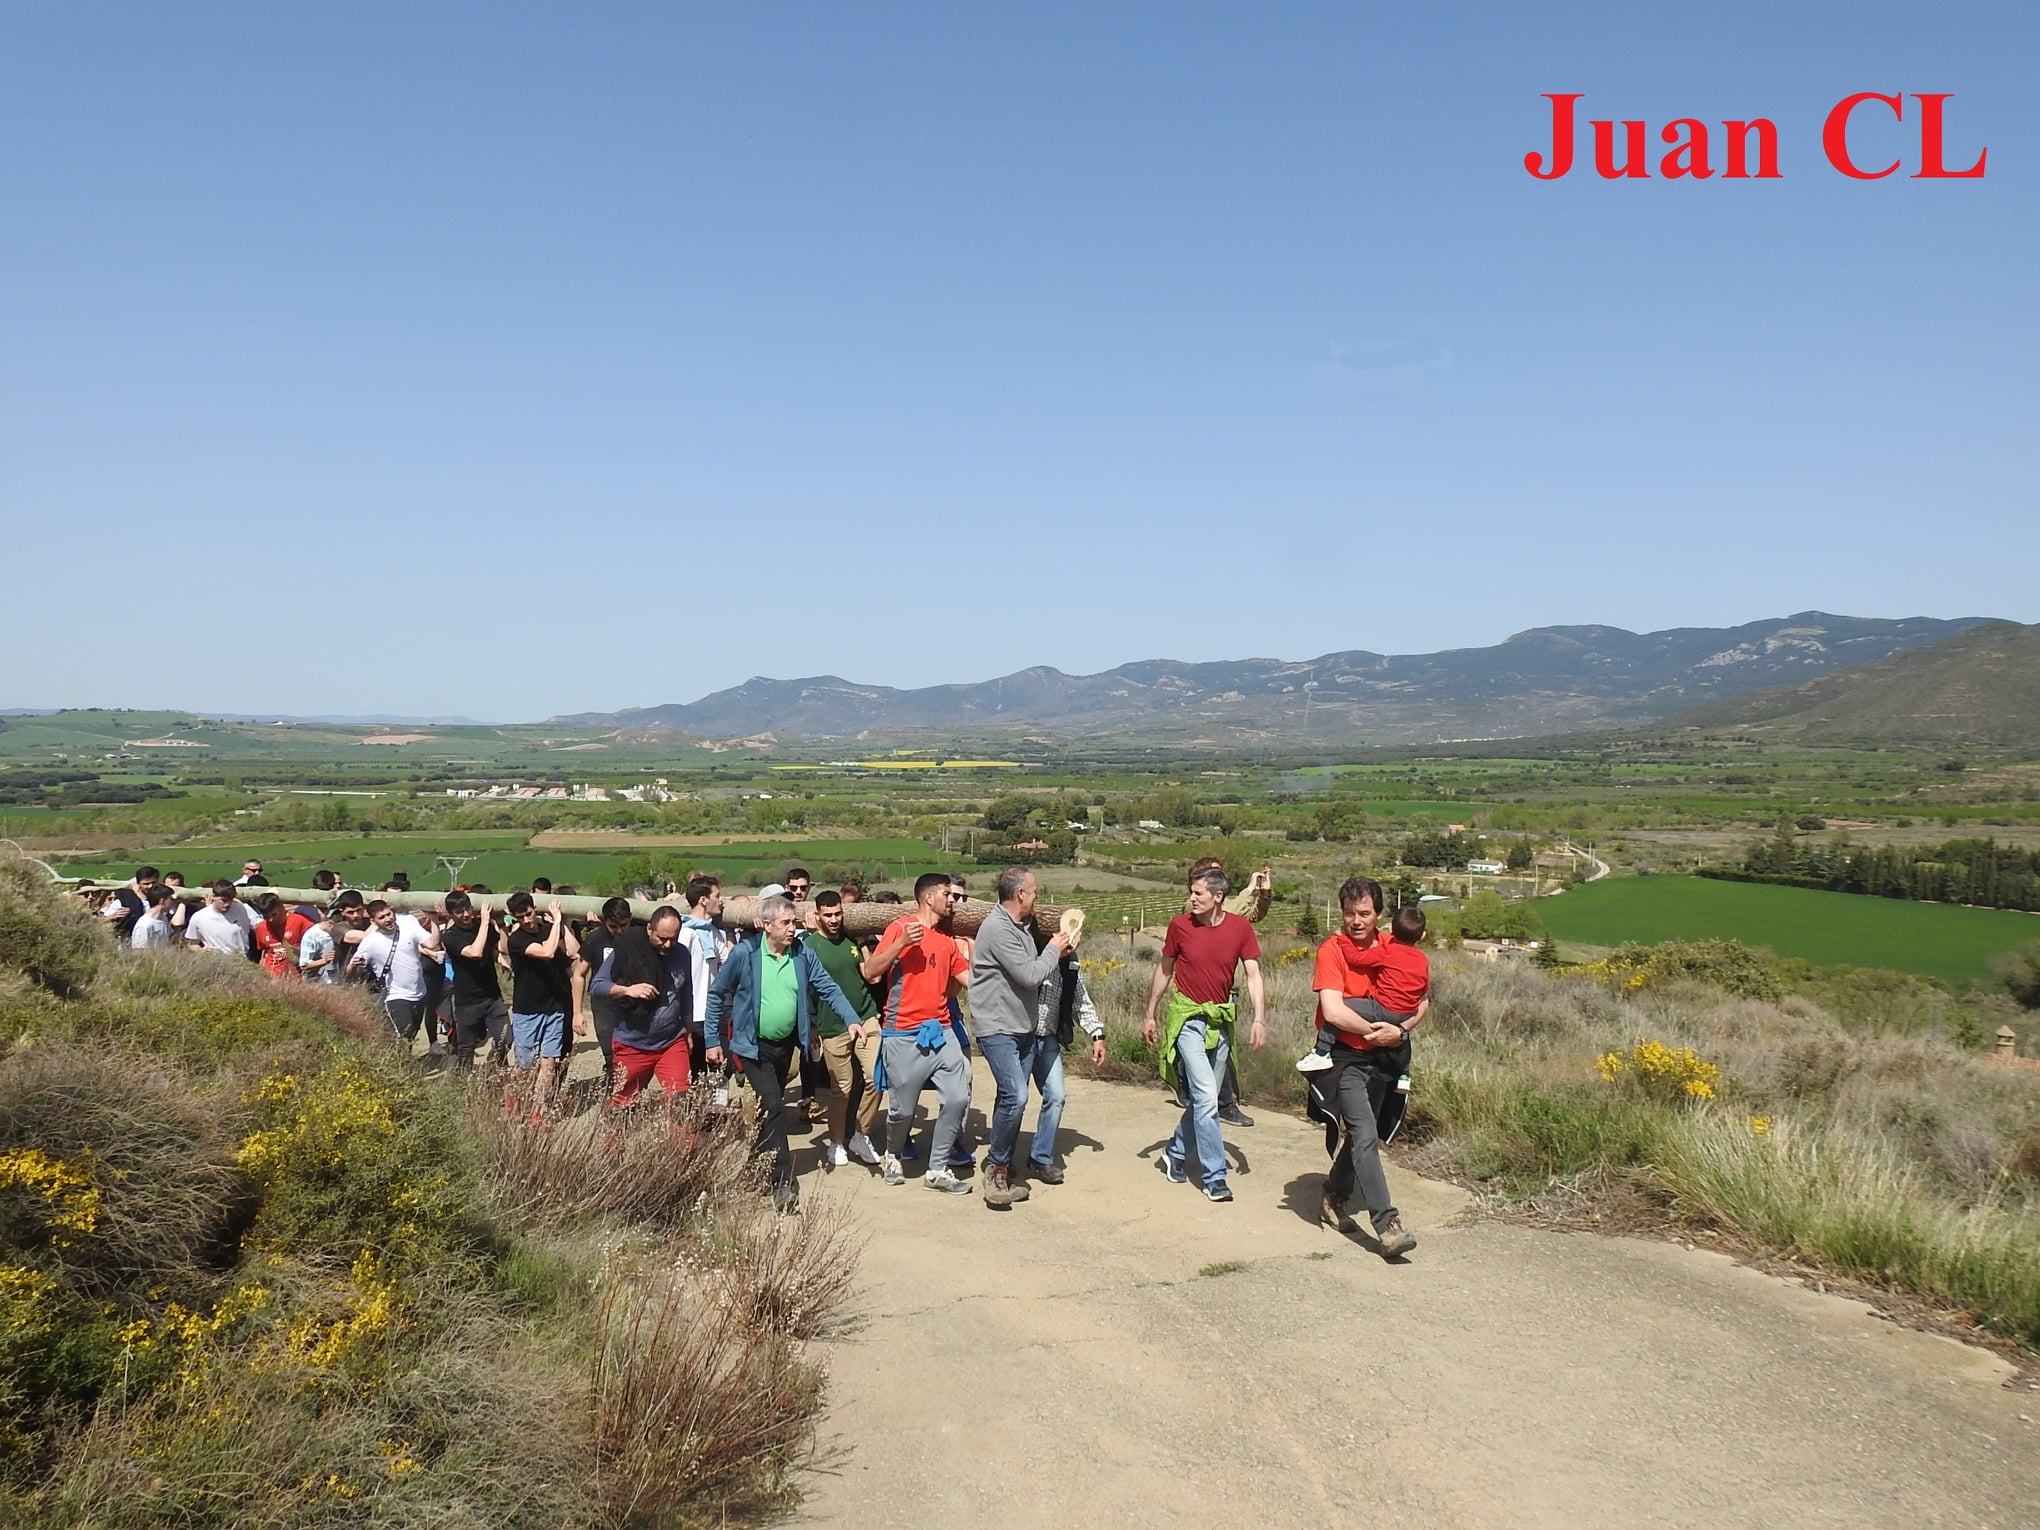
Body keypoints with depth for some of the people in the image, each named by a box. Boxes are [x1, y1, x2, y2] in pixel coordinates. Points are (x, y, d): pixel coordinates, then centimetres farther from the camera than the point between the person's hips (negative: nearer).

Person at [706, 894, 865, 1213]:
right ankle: (784, 1184, -11)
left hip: (786, 1043, 5)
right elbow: (717, 995, -5)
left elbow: (828, 988, -3)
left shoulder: (802, 953, -4)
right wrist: (713, 1040, -3)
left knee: (770, 1106, 18)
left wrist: (851, 1019, -19)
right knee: (774, 1107, -14)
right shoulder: (746, 953, -14)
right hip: (754, 1044, -5)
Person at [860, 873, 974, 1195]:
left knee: (958, 1097, -6)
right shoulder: (901, 928, -5)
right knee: (903, 1108, 3)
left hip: (940, 1031, 6)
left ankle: (938, 1170, 8)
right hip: (904, 1036, -5)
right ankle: (892, 1156, 34)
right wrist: (901, 943, -24)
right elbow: (870, 972, -14)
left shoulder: (947, 941, 14)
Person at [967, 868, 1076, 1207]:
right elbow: (1030, 975, -21)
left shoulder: (1023, 925, 13)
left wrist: (1057, 951, 5)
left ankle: (1001, 1166, 19)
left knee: (1012, 1097, 10)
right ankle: (997, 1164, -1)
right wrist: (1053, 950, -6)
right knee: (1015, 1096, -18)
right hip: (997, 1029, -9)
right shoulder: (998, 928, -18)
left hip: (1023, 1028, 9)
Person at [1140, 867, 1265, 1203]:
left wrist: (1258, 1018, -15)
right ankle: (1214, 1177, -5)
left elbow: (1253, 975, -3)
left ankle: (1175, 1152, 33)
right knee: (1206, 1097, -12)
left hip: (1220, 1020, 3)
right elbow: (1164, 971, 6)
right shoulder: (1180, 925, -6)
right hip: (1188, 1017, -3)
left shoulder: (1240, 928, -4)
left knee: (1204, 1097, 11)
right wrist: (1150, 1016, 8)